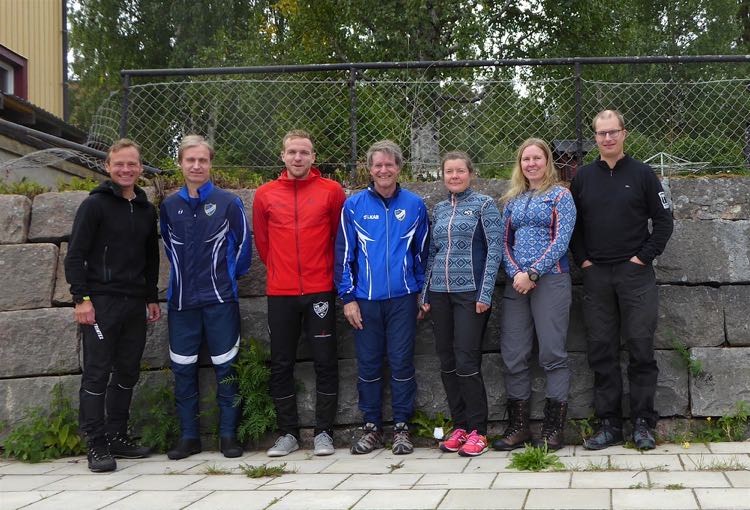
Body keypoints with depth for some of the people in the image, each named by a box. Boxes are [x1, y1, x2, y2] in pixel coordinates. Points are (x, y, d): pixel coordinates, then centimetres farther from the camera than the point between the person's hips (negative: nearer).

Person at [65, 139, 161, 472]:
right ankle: (96, 445, 1)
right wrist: (81, 298, -14)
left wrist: (152, 298, 17)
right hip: (101, 303, -6)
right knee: (97, 373, -3)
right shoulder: (95, 205, -4)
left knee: (128, 373, 9)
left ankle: (117, 436, 20)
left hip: (135, 304, 6)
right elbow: (75, 254, -8)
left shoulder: (146, 209, 14)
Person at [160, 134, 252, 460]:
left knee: (226, 368, 1)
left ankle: (229, 435, 10)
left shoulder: (228, 202, -2)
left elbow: (244, 242, 6)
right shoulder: (169, 206, 7)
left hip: (220, 299, -3)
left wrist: (231, 275, 8)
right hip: (182, 301, 3)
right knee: (183, 371, 6)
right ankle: (188, 436, 15)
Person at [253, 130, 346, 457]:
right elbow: (261, 240, 13)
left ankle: (324, 432, 12)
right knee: (281, 365, 6)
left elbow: (340, 235, 6)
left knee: (325, 362, 3)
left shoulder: (331, 191, 0)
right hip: (280, 293, 2)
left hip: (320, 291, -2)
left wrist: (328, 270, 10)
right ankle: (288, 433, 16)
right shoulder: (265, 195, 4)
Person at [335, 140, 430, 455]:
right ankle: (371, 426, 17)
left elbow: (422, 252, 10)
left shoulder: (414, 205, 4)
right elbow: (344, 254, 3)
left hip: (403, 299, 0)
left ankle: (402, 426, 13)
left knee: (402, 363, 2)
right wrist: (347, 297, -1)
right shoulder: (354, 206, 2)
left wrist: (423, 293, 7)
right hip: (365, 299, 0)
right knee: (368, 365, 7)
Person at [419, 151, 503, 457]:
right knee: (447, 363, 6)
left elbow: (495, 248, -6)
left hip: (470, 292, -5)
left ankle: (478, 431, 1)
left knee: (467, 362, -8)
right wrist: (426, 294, 12)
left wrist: (485, 293, -12)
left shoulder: (483, 205, -1)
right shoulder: (439, 209, 14)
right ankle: (459, 427, 16)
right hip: (440, 292, 5)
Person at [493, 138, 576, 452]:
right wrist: (516, 273, -5)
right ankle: (518, 428, 12)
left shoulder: (560, 196, 2)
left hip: (551, 281, -5)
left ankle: (554, 430, 1)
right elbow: (505, 242, 13)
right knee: (513, 356, 4)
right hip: (517, 283, 5)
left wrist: (532, 273, -15)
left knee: (552, 354, -5)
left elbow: (561, 241, -8)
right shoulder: (512, 200, 17)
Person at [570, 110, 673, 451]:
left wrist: (644, 257, -6)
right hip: (595, 275, 3)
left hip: (635, 273, -2)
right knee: (601, 351, 4)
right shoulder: (583, 177, 9)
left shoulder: (642, 174, 2)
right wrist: (582, 259, 2)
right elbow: (571, 224, 14)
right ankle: (608, 424, 11)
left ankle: (643, 424, 6)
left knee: (641, 349, -1)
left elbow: (664, 221, 2)